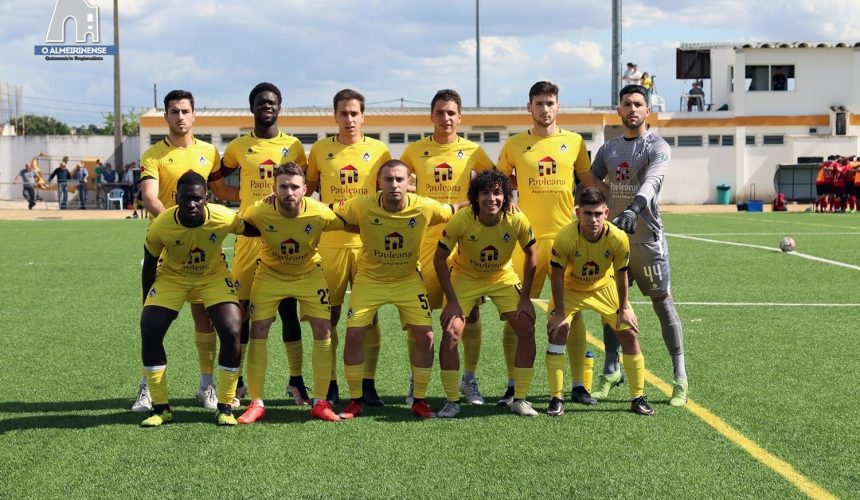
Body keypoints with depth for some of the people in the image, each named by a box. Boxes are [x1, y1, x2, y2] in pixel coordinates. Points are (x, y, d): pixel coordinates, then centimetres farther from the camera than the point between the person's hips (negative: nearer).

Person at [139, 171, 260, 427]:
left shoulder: (224, 218, -29)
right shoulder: (160, 226, -27)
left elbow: (254, 230, -4)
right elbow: (149, 266, -10)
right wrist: (146, 307, -4)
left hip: (213, 276, 0)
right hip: (172, 276, 0)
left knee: (231, 332, -16)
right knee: (149, 332, -13)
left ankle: (225, 407, 0)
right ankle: (160, 407, 3)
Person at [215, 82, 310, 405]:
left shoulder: (293, 146, 7)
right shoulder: (239, 147, 6)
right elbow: (214, 179, 15)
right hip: (249, 234, 0)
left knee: (288, 307, 2)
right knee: (243, 307, 2)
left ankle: (296, 380, 9)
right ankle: (236, 379, 11)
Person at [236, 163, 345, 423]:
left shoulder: (320, 213, -28)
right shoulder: (259, 212, -28)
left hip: (309, 274, 0)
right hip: (270, 274, 0)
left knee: (323, 329, -7)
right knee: (257, 331, -8)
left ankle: (320, 403, 4)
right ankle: (256, 403, 3)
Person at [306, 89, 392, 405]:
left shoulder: (378, 150, 4)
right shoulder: (320, 150, 4)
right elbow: (308, 188, 14)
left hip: (369, 242, 0)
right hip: (331, 243, 0)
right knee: (329, 314, 3)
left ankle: (368, 384, 9)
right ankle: (329, 385, 12)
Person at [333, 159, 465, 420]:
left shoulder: (424, 208, -20)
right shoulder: (362, 206, -22)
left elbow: (454, 210, -2)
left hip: (408, 280, 1)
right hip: (370, 279, -1)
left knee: (425, 335, -8)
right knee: (354, 335, -8)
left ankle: (419, 400, 10)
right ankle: (355, 400, 10)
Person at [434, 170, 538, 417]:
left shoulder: (517, 220, -24)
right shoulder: (461, 220, -28)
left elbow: (530, 255, -7)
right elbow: (439, 258, -18)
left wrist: (525, 297, -9)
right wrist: (452, 301, -20)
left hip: (504, 278, 2)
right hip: (465, 277, -2)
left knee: (527, 330, -10)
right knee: (450, 332, -16)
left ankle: (519, 399, 4)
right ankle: (452, 401, -1)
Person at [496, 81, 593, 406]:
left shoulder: (574, 142, 7)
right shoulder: (514, 145, 5)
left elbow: (590, 185, 14)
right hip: (528, 236, 0)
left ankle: (578, 383, 13)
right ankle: (513, 385, 9)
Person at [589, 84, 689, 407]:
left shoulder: (657, 147, -6)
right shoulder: (608, 148, 13)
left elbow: (651, 181, -24)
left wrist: (633, 209, -42)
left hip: (647, 237, -5)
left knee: (662, 302, -3)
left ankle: (680, 376, 2)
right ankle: (611, 370, 21)